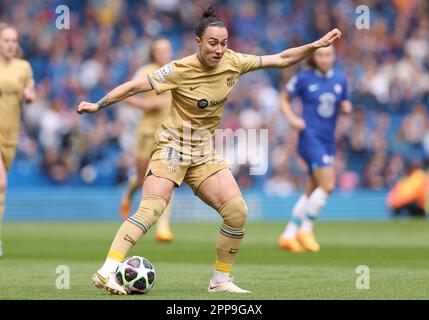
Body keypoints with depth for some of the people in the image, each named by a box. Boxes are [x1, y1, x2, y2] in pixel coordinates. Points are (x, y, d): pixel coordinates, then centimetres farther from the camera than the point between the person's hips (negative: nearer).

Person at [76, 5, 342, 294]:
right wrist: (98, 105, -17)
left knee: (238, 212, -8)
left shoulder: (233, 62, -3)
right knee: (151, 208, -24)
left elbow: (281, 59, 5)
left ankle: (221, 280, 7)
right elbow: (135, 86, -13)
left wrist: (316, 45, -2)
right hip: (173, 146, -5)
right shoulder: (181, 70, -17)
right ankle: (106, 272, -30)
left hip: (204, 151, 5)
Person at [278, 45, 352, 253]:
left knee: (312, 192, 8)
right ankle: (306, 229, -4)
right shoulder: (303, 78, -4)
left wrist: (346, 107, -3)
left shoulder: (340, 79, 8)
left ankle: (288, 235, 18)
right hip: (310, 137, -6)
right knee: (328, 185, -19)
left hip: (329, 140, 6)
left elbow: (344, 103, 20)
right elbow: (284, 99, 5)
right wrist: (292, 118, -12)